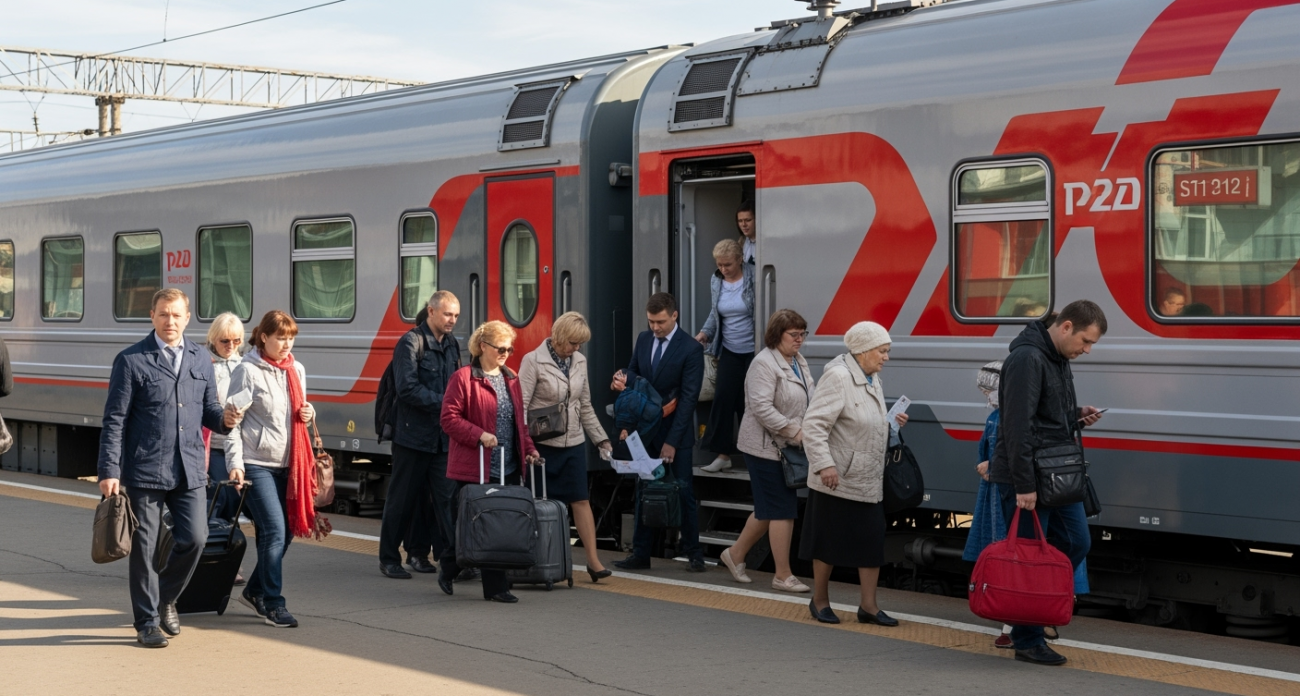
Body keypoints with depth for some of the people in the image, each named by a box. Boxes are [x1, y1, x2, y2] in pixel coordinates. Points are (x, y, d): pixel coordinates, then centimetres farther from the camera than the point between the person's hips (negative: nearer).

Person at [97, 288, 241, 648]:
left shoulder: (200, 360, 11)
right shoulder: (131, 361, -3)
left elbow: (207, 409, 17)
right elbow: (114, 420, -5)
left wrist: (223, 418, -7)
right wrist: (109, 471, -11)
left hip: (189, 470, 4)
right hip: (145, 471, -4)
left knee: (194, 538, -1)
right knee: (144, 548, 3)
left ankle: (166, 597, 26)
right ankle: (147, 622, 16)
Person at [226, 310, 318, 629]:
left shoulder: (297, 370, 12)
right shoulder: (247, 371, -6)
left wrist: (308, 413, 2)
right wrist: (235, 462, -15)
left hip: (288, 464, 7)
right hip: (256, 463, -7)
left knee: (287, 531, 8)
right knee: (274, 531, -12)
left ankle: (254, 591, 25)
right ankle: (273, 603, -2)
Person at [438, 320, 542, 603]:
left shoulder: (511, 380, 16)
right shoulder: (463, 378, -6)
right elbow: (449, 418, -10)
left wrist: (529, 449, 10)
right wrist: (479, 435, -19)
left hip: (509, 469, 6)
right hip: (475, 468, -6)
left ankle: (495, 587, 11)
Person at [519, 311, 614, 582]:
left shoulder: (579, 361, 8)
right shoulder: (533, 361, -8)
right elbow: (521, 406, -10)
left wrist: (601, 438, 12)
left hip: (573, 443, 4)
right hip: (543, 445, -4)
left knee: (581, 500, 0)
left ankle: (593, 560, -2)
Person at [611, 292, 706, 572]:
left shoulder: (691, 349, -13)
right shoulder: (643, 339, 6)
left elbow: (688, 398, -15)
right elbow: (635, 371, 16)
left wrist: (672, 441, -18)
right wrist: (625, 378, -11)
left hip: (675, 433, -5)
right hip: (646, 429, 5)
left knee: (683, 492, 1)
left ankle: (694, 554, 11)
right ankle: (640, 553, 12)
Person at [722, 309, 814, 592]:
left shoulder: (799, 362, 12)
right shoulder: (765, 363, -16)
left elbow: (808, 401, 18)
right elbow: (762, 408, -24)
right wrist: (794, 431, -22)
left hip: (787, 448, 9)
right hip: (766, 448, -9)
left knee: (768, 508, 15)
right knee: (783, 510, -5)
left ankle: (736, 554, 31)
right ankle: (783, 575, 4)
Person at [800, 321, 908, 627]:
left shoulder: (873, 380, 13)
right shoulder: (838, 377, -16)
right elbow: (814, 424, -22)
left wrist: (891, 424, 8)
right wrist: (825, 465, -29)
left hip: (869, 482, 8)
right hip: (836, 481, -8)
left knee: (873, 543, 6)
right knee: (829, 543, 4)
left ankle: (868, 606, 14)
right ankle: (820, 601, 20)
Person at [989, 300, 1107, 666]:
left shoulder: (1059, 358, 13)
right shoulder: (1027, 359, -19)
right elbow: (1018, 426, -24)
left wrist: (1077, 415, 5)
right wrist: (1024, 485, -25)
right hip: (1025, 479, -9)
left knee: (1077, 542, 11)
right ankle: (1028, 641, 6)